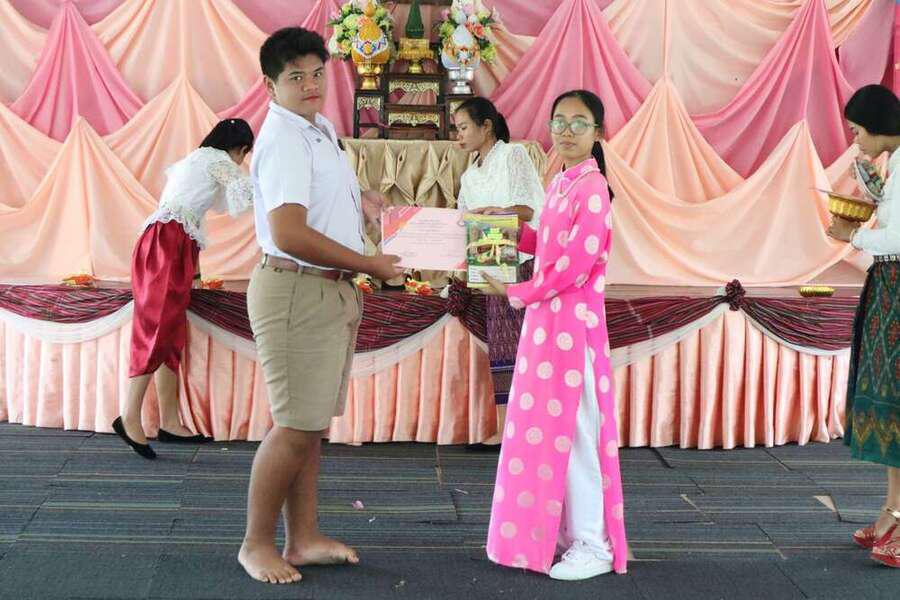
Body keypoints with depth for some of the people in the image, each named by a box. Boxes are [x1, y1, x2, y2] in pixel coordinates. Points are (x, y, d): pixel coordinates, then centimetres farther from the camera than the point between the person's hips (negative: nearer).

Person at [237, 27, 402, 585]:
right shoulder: (284, 140, -17)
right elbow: (289, 234, -27)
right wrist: (369, 264, -18)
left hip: (335, 289, 10)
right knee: (297, 427, -5)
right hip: (296, 292, -10)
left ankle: (304, 540, 22)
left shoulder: (323, 129, 15)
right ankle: (257, 544, 8)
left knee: (312, 424, 13)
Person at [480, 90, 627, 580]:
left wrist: (518, 293, -11)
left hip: (572, 322, -9)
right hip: (546, 319, 9)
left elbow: (575, 263, -19)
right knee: (546, 427, 13)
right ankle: (559, 532, 23)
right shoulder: (560, 184, 14)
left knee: (572, 430, -4)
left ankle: (593, 546, 6)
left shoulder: (592, 187, -14)